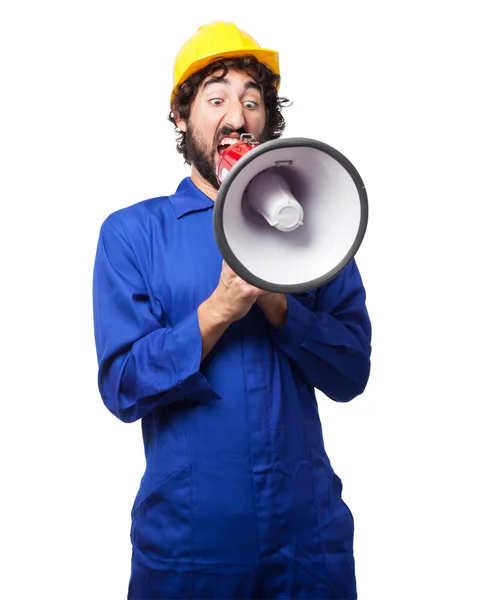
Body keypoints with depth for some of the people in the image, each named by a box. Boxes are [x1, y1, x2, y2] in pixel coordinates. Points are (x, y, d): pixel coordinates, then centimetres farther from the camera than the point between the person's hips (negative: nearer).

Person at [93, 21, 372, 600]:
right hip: (185, 537, -1)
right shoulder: (130, 231, -2)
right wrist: (218, 309, -21)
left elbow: (350, 373, -3)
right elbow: (123, 387, -9)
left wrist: (277, 301, -18)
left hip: (308, 530, 2)